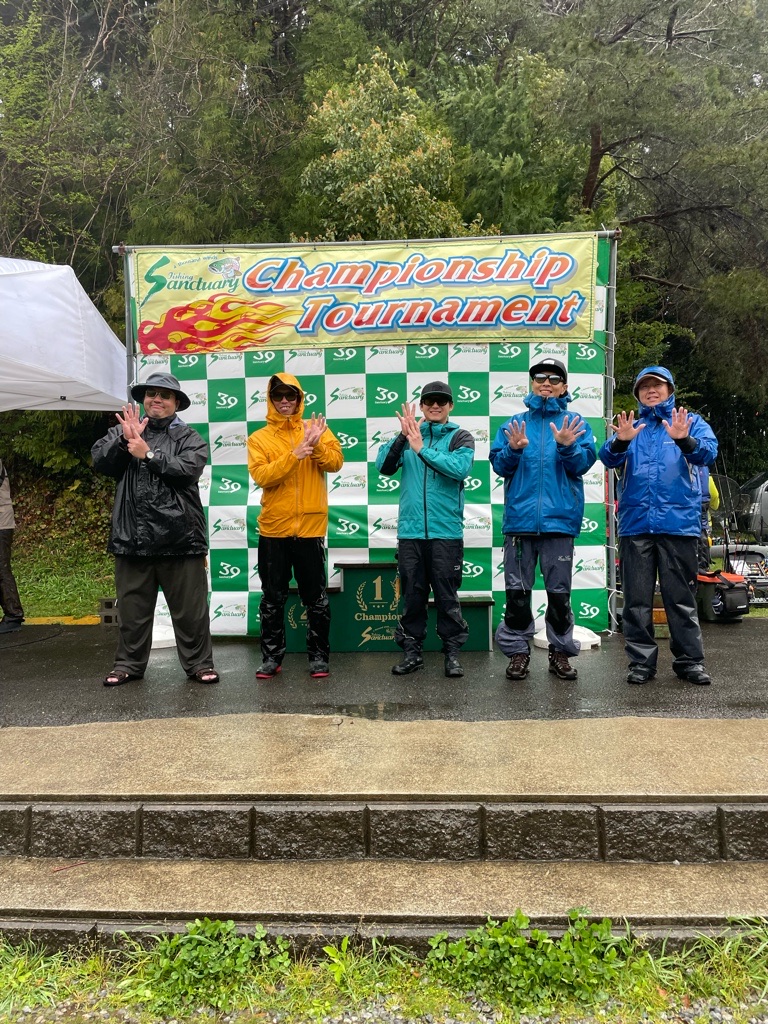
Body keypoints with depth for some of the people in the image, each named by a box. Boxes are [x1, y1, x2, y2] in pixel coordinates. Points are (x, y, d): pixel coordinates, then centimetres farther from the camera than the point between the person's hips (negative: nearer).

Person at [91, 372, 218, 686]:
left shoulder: (189, 437, 6)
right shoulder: (123, 431, 14)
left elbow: (189, 468, -12)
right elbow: (99, 460, 0)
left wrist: (148, 454, -13)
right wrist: (124, 439, -14)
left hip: (179, 538, -2)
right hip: (132, 538, 3)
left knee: (190, 609, 4)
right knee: (132, 607, 13)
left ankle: (199, 663, 17)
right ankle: (128, 663, 26)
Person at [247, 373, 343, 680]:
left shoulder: (315, 429, 7)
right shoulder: (259, 438, 4)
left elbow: (335, 462, -7)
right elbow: (261, 476, -12)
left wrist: (317, 444, -23)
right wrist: (294, 454, -19)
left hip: (310, 527, 0)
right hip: (273, 529, 0)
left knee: (316, 597, 6)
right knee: (272, 598, 8)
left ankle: (319, 656, 17)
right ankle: (271, 656, 20)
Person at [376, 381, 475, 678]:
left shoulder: (460, 437, 4)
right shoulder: (408, 435, 11)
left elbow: (460, 467, -17)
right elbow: (384, 466, -4)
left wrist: (422, 449, -23)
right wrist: (402, 436, -17)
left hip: (446, 531, -2)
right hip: (410, 530, 3)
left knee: (447, 595, 3)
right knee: (412, 594, 9)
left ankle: (452, 653, 14)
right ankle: (412, 651, 20)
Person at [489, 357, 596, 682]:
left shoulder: (575, 423, 9)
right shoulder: (514, 423, 12)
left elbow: (584, 463, -3)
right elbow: (499, 464, 4)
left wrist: (567, 446, -21)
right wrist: (514, 449, -16)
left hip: (559, 518, -1)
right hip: (520, 518, 1)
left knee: (559, 591, 6)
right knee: (517, 590, 5)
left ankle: (560, 652, 19)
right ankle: (517, 650, 16)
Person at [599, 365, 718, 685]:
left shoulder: (690, 422, 11)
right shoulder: (629, 426, 16)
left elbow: (708, 453, -9)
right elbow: (608, 458, -2)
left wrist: (684, 440, -30)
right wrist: (621, 441, -24)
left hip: (679, 523, -2)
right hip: (635, 524, 2)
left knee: (681, 597, 3)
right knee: (636, 599, 5)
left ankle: (690, 660, 13)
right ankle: (641, 661, 13)